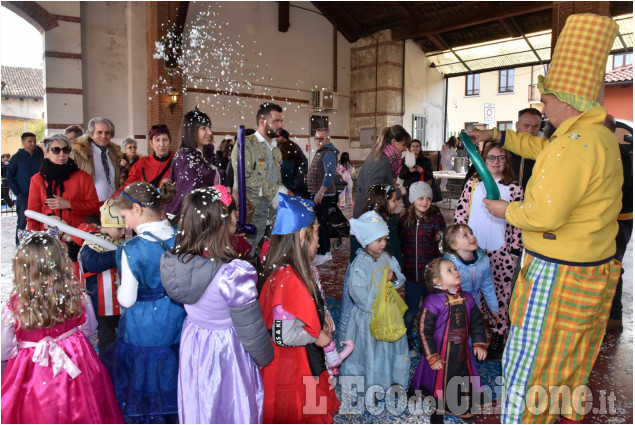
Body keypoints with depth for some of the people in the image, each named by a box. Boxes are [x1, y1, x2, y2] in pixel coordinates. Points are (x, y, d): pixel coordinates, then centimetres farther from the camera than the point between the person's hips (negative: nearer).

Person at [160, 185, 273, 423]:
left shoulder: (175, 261, -16)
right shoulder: (234, 274, -33)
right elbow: (251, 330, -21)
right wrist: (265, 357, -3)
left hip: (192, 344, 5)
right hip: (226, 352, -5)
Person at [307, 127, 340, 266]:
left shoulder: (328, 153, -14)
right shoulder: (321, 152, 18)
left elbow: (329, 175, -24)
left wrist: (320, 193, -28)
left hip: (322, 195, -11)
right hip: (318, 194, 11)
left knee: (319, 224, -9)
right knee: (322, 223, 16)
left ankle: (322, 254, -2)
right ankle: (326, 252, 25)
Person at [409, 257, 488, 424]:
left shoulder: (467, 298, -1)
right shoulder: (433, 301, -19)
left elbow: (477, 322, 11)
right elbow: (425, 332, -17)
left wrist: (479, 344, 4)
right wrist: (432, 358, -15)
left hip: (463, 353, 5)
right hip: (441, 355, -5)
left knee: (466, 382, 19)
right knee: (439, 383, 10)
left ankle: (465, 410, 45)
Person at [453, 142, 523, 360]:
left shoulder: (514, 188, 0)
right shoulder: (473, 183, 2)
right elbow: (460, 212, 2)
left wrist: (515, 251, -1)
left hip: (500, 250, -1)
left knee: (501, 292, 6)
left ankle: (498, 334, 21)